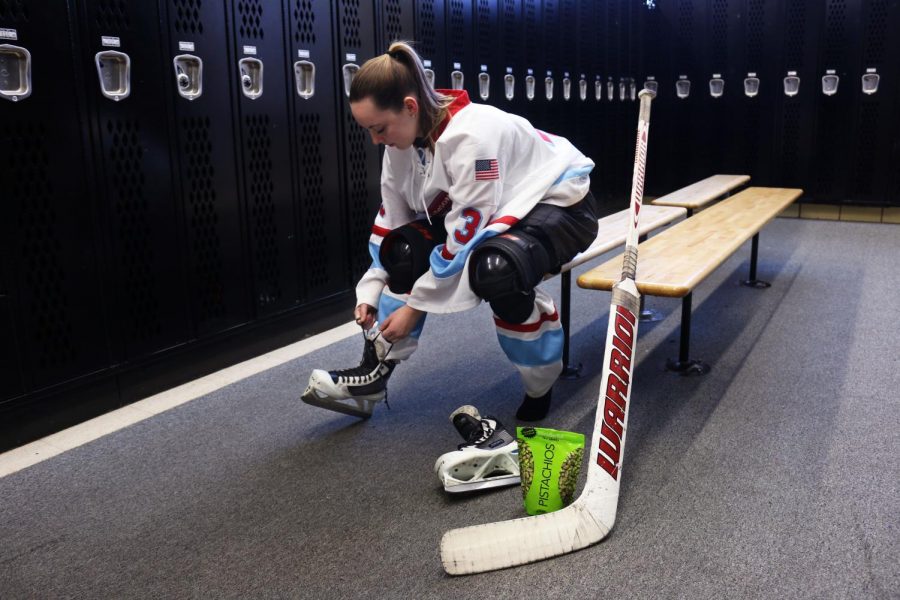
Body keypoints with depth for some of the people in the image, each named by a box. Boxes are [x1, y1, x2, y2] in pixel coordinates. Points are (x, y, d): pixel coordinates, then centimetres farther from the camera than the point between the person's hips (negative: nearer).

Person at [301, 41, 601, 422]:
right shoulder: (403, 139, -9)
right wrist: (370, 292, -3)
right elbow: (391, 222, 1)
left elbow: (465, 238, -31)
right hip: (496, 210, 8)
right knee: (407, 248, -10)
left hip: (561, 204, -7)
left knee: (495, 268, -36)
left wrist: (415, 305, -22)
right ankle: (375, 370, -1)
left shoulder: (473, 135, -33)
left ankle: (541, 388, -11)